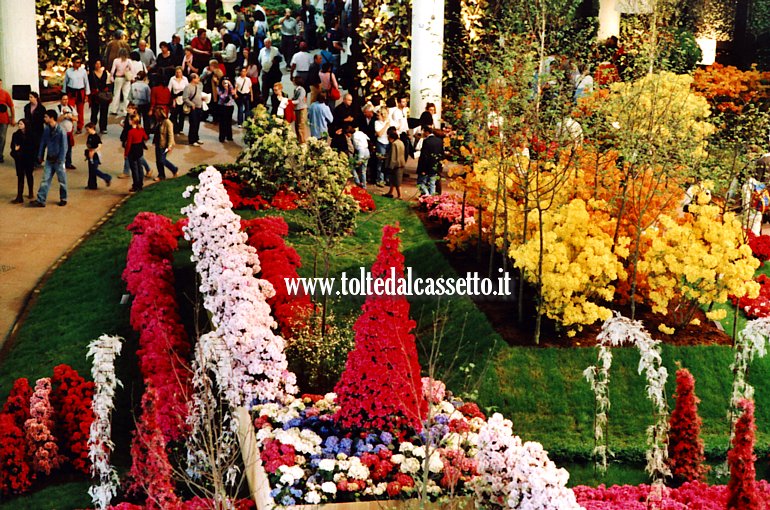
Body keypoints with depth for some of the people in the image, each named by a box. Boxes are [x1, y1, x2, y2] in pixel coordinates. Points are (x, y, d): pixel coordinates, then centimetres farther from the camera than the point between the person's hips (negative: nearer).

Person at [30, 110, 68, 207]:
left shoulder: (61, 131, -17)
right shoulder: (47, 130, 1)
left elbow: (64, 147, -14)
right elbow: (43, 143, 11)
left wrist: (61, 160, -15)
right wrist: (40, 155, 9)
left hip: (58, 160, -5)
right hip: (49, 159, 5)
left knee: (62, 180, 9)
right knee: (45, 180, 2)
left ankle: (63, 199, 24)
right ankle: (41, 200, 2)